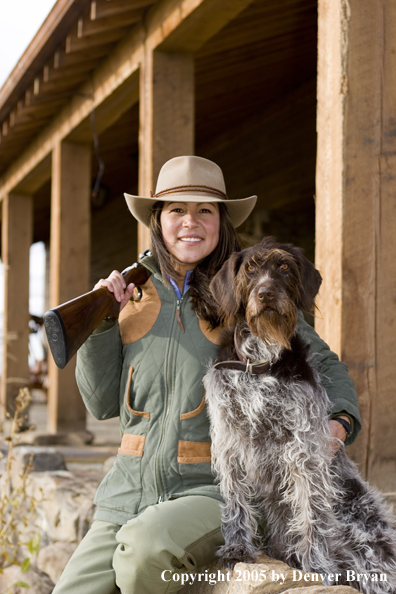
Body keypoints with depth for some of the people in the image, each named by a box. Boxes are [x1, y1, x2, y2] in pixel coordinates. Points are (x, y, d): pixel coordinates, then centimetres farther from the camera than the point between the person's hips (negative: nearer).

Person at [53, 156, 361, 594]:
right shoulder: (138, 297, 9)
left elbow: (323, 365, 9)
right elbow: (103, 404, 10)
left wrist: (340, 419, -12)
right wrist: (101, 323, -3)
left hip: (214, 492, -4)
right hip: (130, 492, 4)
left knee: (145, 547, -33)